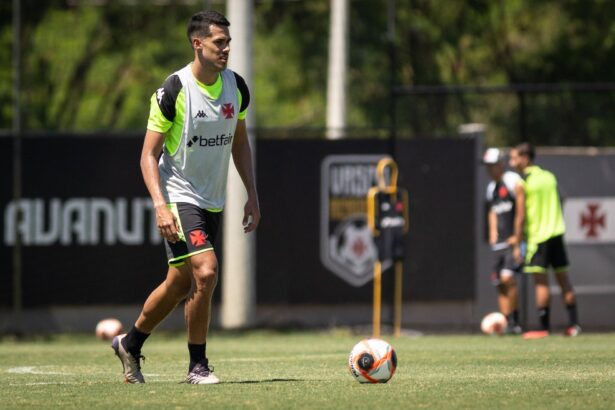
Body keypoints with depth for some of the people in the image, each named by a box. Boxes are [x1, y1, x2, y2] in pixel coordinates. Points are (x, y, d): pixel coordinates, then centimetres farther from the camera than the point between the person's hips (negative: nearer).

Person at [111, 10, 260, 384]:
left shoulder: (236, 87, 3)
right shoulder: (174, 90, -15)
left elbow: (240, 143, 17)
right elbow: (149, 154, -12)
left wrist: (252, 196, 11)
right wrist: (160, 206, -23)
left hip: (213, 202, 7)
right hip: (179, 197, -7)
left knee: (179, 285, 13)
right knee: (205, 272, -21)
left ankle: (130, 344, 35)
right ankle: (197, 365, -6)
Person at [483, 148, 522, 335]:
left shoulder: (513, 182, -9)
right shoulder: (492, 187, 17)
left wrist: (518, 237, -15)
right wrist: (493, 232, 14)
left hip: (514, 240, -8)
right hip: (499, 242, 8)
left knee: (507, 278, -19)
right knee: (499, 283, 4)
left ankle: (514, 321, -11)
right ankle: (507, 322, 8)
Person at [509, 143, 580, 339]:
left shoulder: (522, 184, -8)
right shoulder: (550, 177, 11)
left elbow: (522, 217, -10)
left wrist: (517, 243, -4)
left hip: (538, 235, -6)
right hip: (557, 232, 6)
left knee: (541, 281, -3)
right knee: (563, 279, 10)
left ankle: (544, 327, -5)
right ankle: (573, 324, 8)